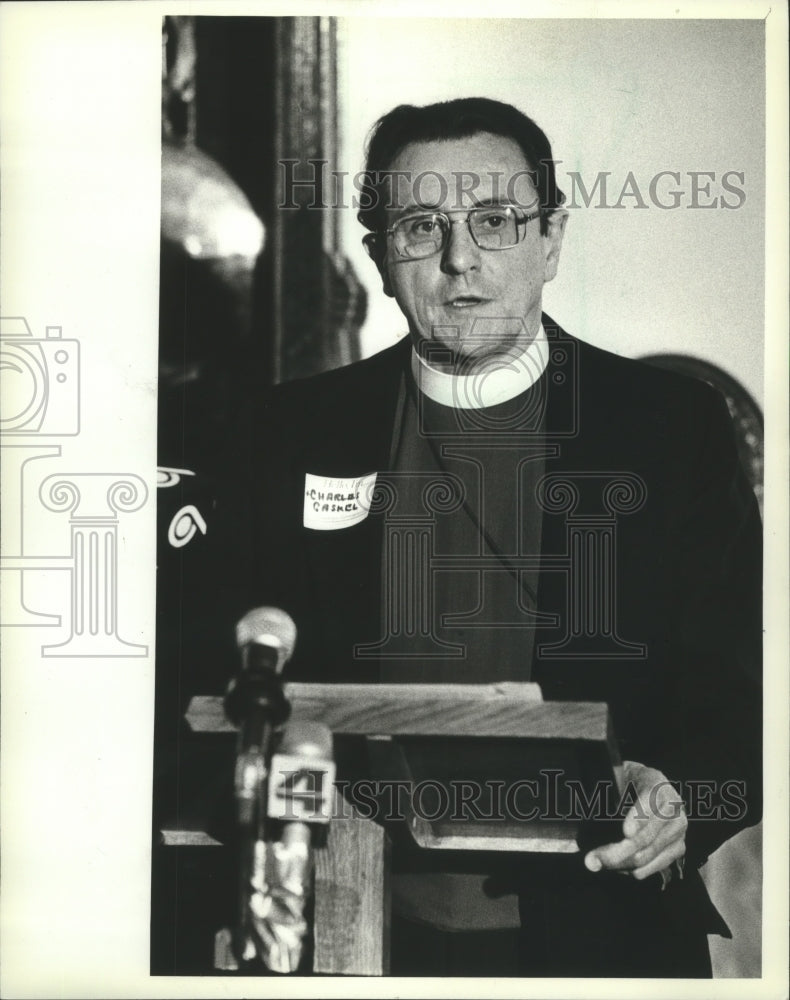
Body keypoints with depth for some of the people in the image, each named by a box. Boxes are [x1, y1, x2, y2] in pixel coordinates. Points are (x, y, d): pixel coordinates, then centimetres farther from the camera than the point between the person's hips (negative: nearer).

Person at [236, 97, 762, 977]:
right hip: (360, 930, 1)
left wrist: (680, 798, -20)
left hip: (602, 934, 0)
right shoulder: (295, 432, 1)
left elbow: (734, 688, -3)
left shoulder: (677, 424, -2)